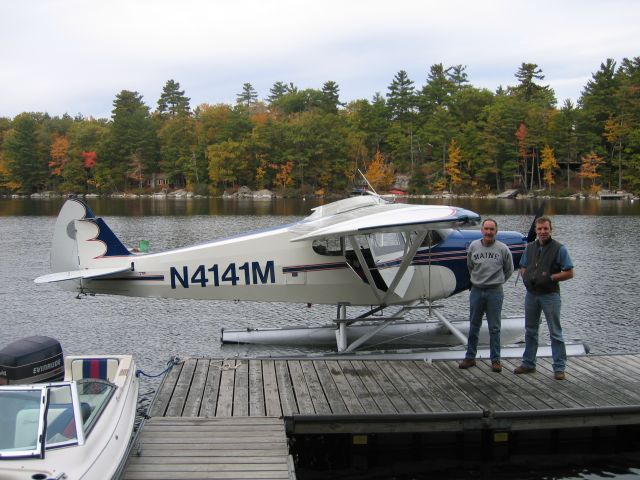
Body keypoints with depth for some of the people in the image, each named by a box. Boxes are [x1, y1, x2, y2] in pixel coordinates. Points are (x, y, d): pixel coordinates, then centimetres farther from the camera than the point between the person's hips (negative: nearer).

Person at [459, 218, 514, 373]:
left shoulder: (503, 249, -4)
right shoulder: (473, 246, 1)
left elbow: (509, 270, 10)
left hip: (495, 292, -2)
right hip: (476, 291, 2)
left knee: (494, 328, 4)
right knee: (474, 326, 10)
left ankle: (495, 360, 12)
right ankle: (470, 357, 19)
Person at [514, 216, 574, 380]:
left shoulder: (559, 248, -6)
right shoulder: (530, 247, 9)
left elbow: (569, 273, -7)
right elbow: (522, 267, 19)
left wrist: (550, 278, -17)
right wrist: (526, 277, -2)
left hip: (550, 295, -5)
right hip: (531, 294, 5)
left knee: (555, 332, -2)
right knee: (530, 330, 14)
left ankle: (559, 368, 3)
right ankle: (528, 363, 24)